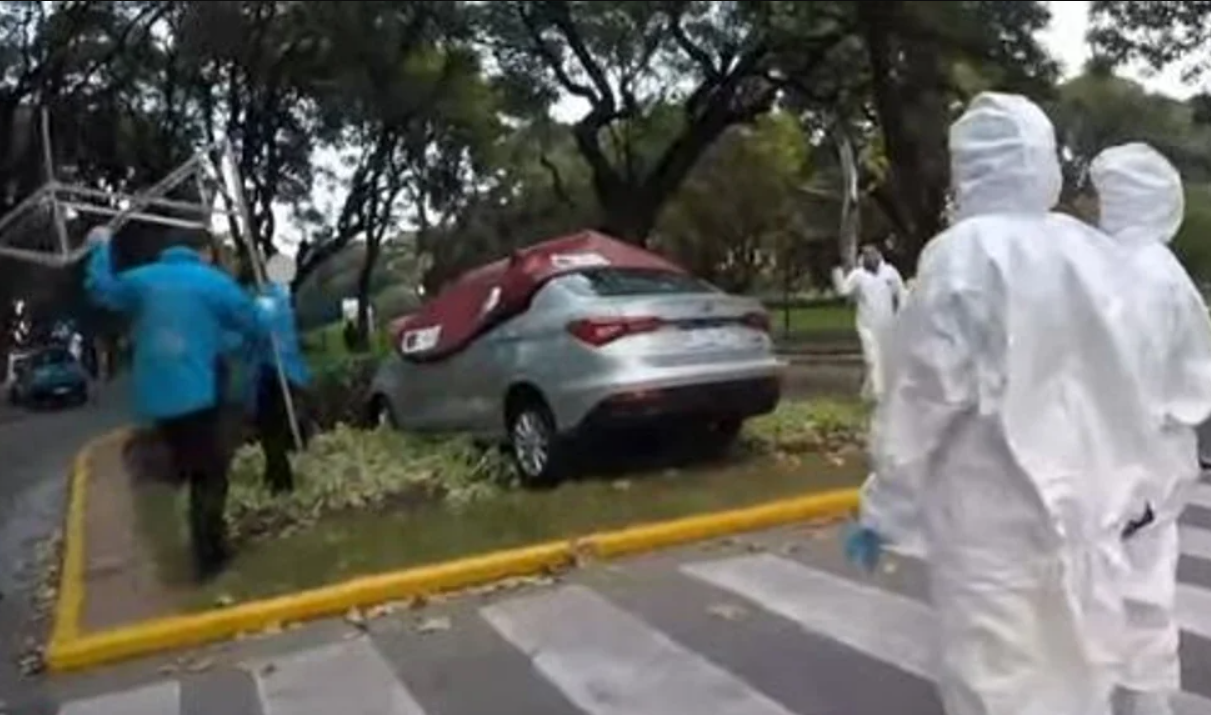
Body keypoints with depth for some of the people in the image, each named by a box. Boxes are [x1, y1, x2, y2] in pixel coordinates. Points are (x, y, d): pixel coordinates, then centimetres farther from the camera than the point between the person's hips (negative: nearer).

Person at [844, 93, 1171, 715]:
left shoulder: (963, 254, -14)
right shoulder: (1095, 253, 4)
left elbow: (924, 392, -14)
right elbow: (1124, 387, 11)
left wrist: (881, 507, -5)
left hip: (996, 519, -6)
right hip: (1089, 511, 6)